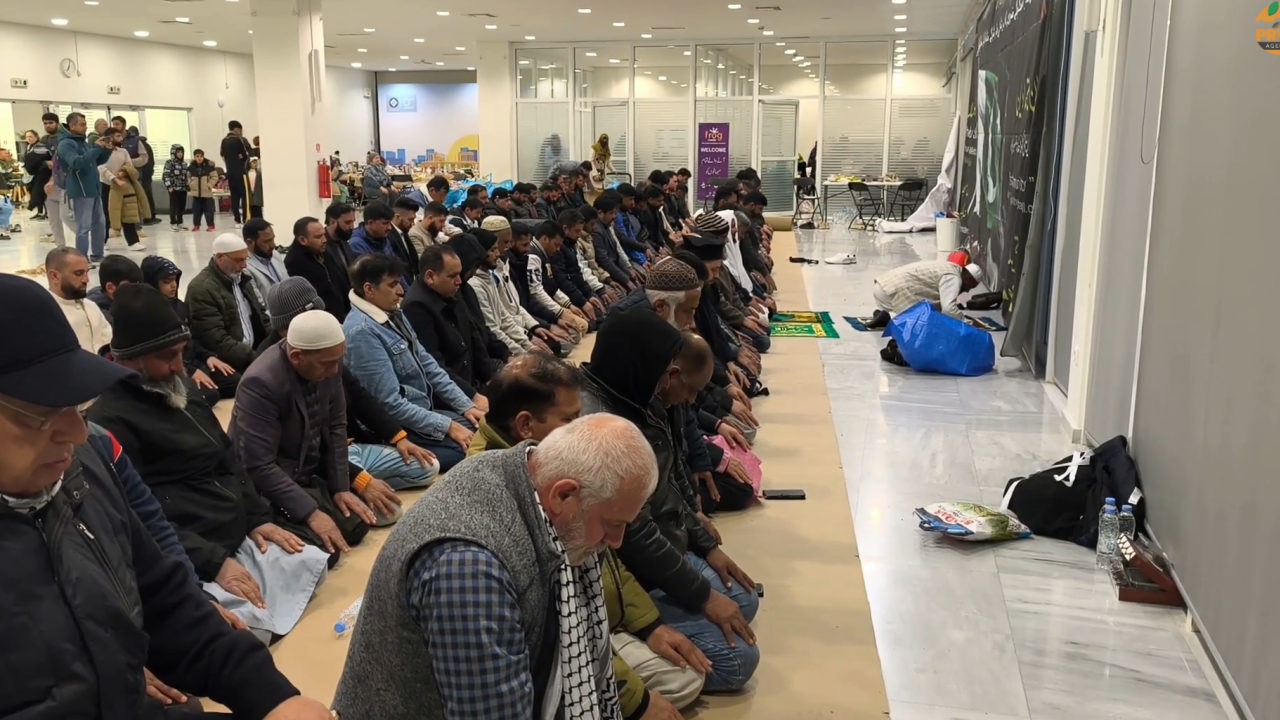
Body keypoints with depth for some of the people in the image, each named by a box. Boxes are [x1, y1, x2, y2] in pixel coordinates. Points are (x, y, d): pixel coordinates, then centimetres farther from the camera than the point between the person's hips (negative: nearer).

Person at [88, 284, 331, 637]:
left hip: (241, 539, 9)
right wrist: (214, 563, -21)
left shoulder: (181, 388, 13)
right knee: (255, 625, -28)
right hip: (192, 565, -9)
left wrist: (257, 517, 9)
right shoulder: (112, 419, -15)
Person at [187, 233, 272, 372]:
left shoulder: (243, 278, 15)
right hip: (229, 362, -8)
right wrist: (252, 357, -23)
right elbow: (215, 339, -18)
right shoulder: (202, 288, -11)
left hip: (256, 350, 8)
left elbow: (260, 314, 21)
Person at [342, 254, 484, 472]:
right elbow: (390, 404, -25)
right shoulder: (362, 332, -24)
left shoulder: (393, 314, 5)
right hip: (397, 427, -9)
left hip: (423, 410, 9)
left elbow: (426, 363, 11)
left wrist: (466, 405, 2)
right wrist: (447, 426, -22)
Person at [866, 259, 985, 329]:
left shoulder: (950, 268, 22)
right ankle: (887, 318, -15)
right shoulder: (953, 277, -9)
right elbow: (948, 309, -20)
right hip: (894, 290, -10)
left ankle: (882, 313, 6)